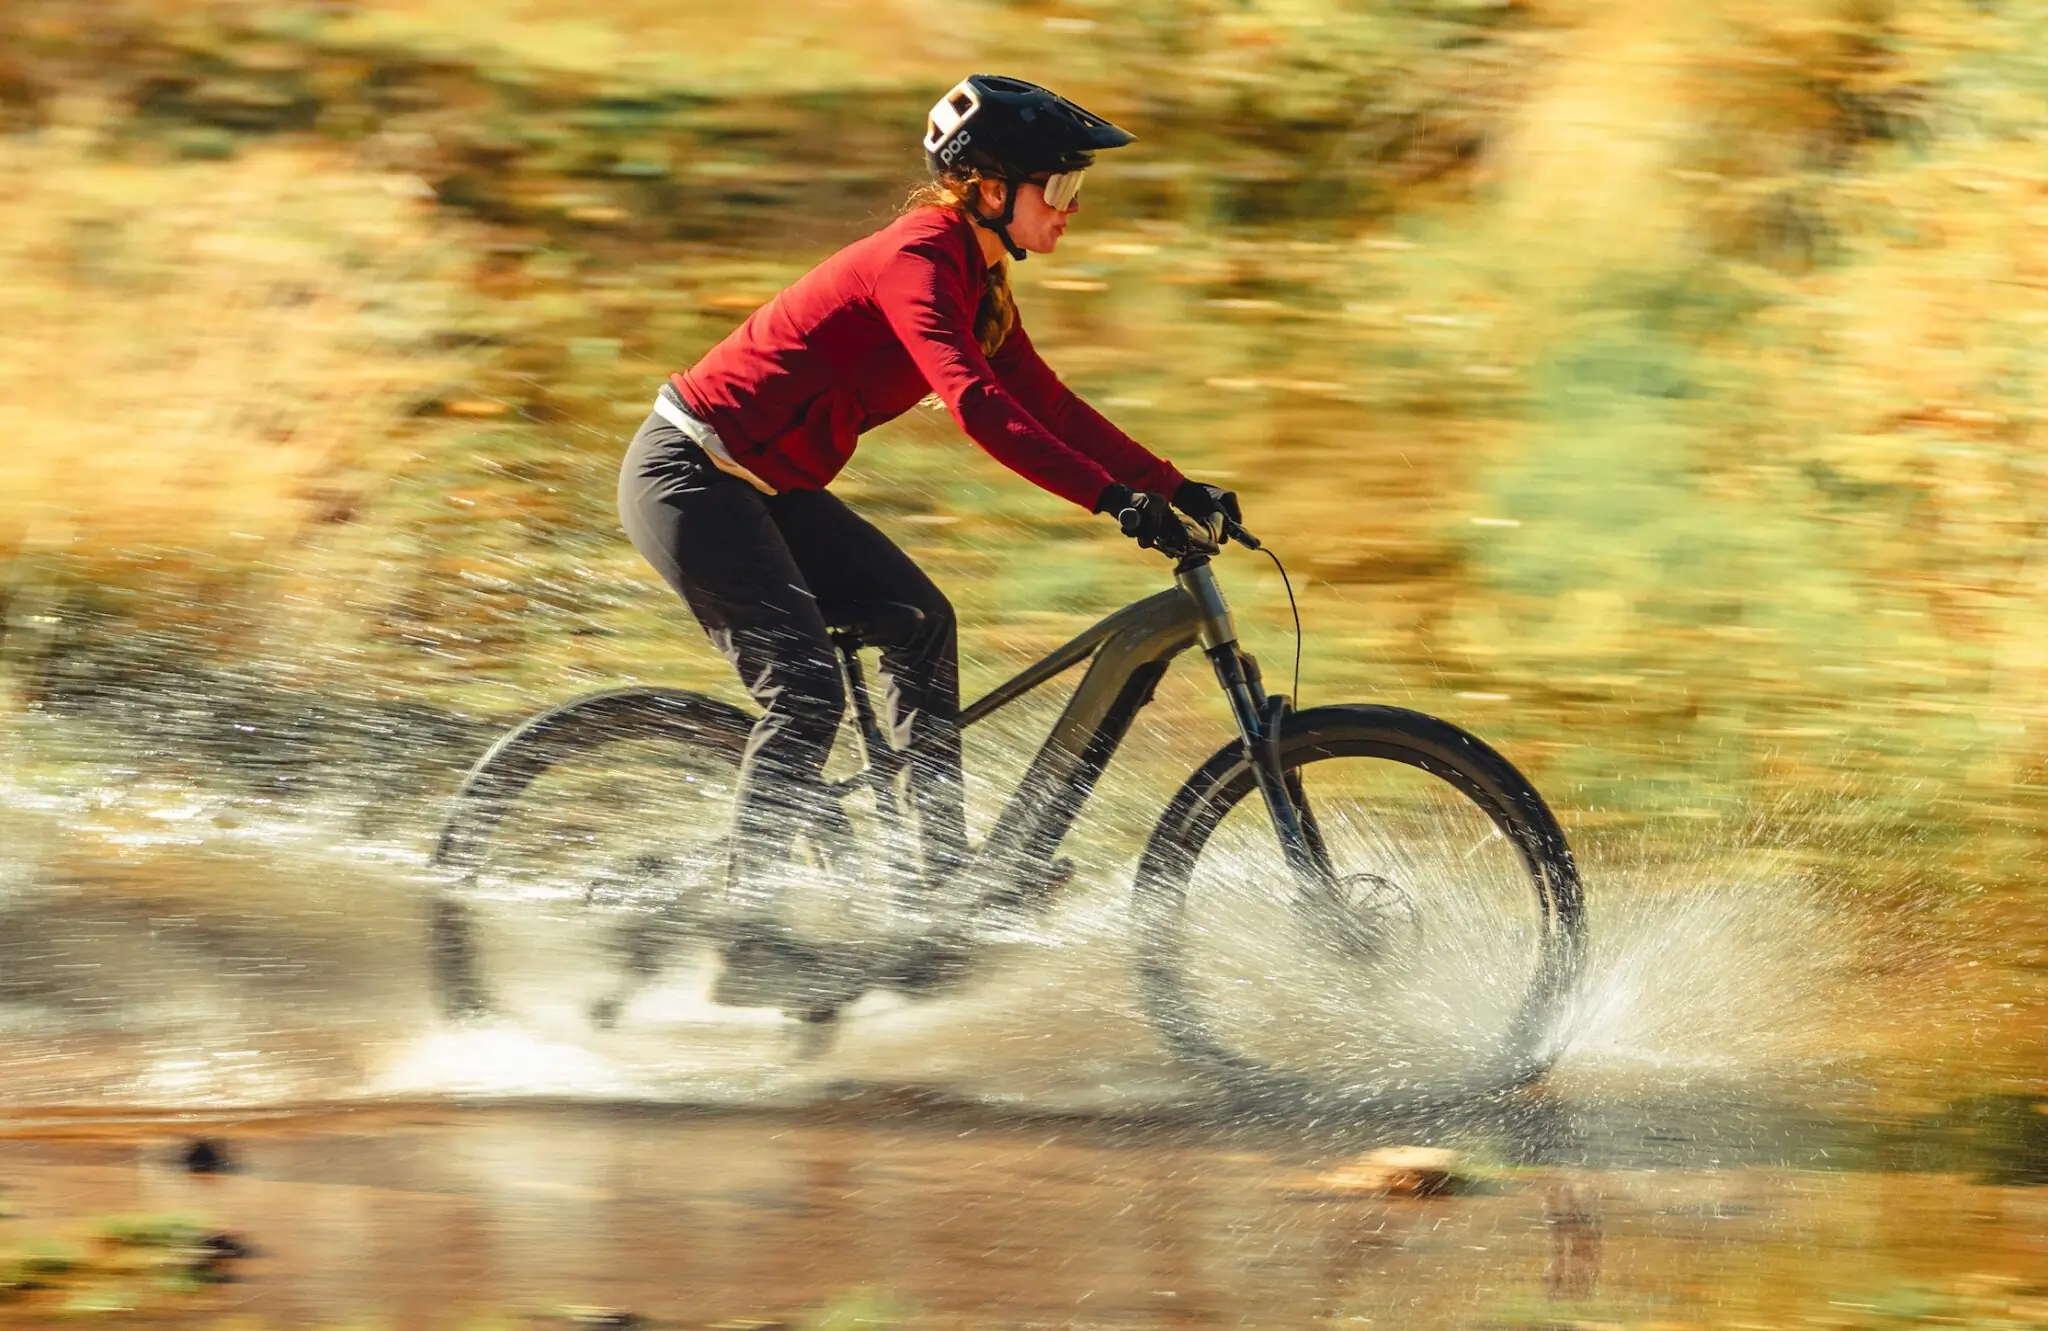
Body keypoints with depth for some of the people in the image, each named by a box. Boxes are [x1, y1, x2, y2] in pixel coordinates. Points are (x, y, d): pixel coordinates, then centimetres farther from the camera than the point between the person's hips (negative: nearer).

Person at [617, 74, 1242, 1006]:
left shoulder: (976, 279, 8)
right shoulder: (919, 260, -22)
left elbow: (1048, 404, 11)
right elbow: (975, 404, -34)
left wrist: (1179, 490, 3)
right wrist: (1113, 499, -41)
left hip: (763, 485, 10)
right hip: (689, 474, -10)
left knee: (918, 620, 1)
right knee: (804, 690, -17)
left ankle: (941, 879, 2)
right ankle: (749, 946, -13)